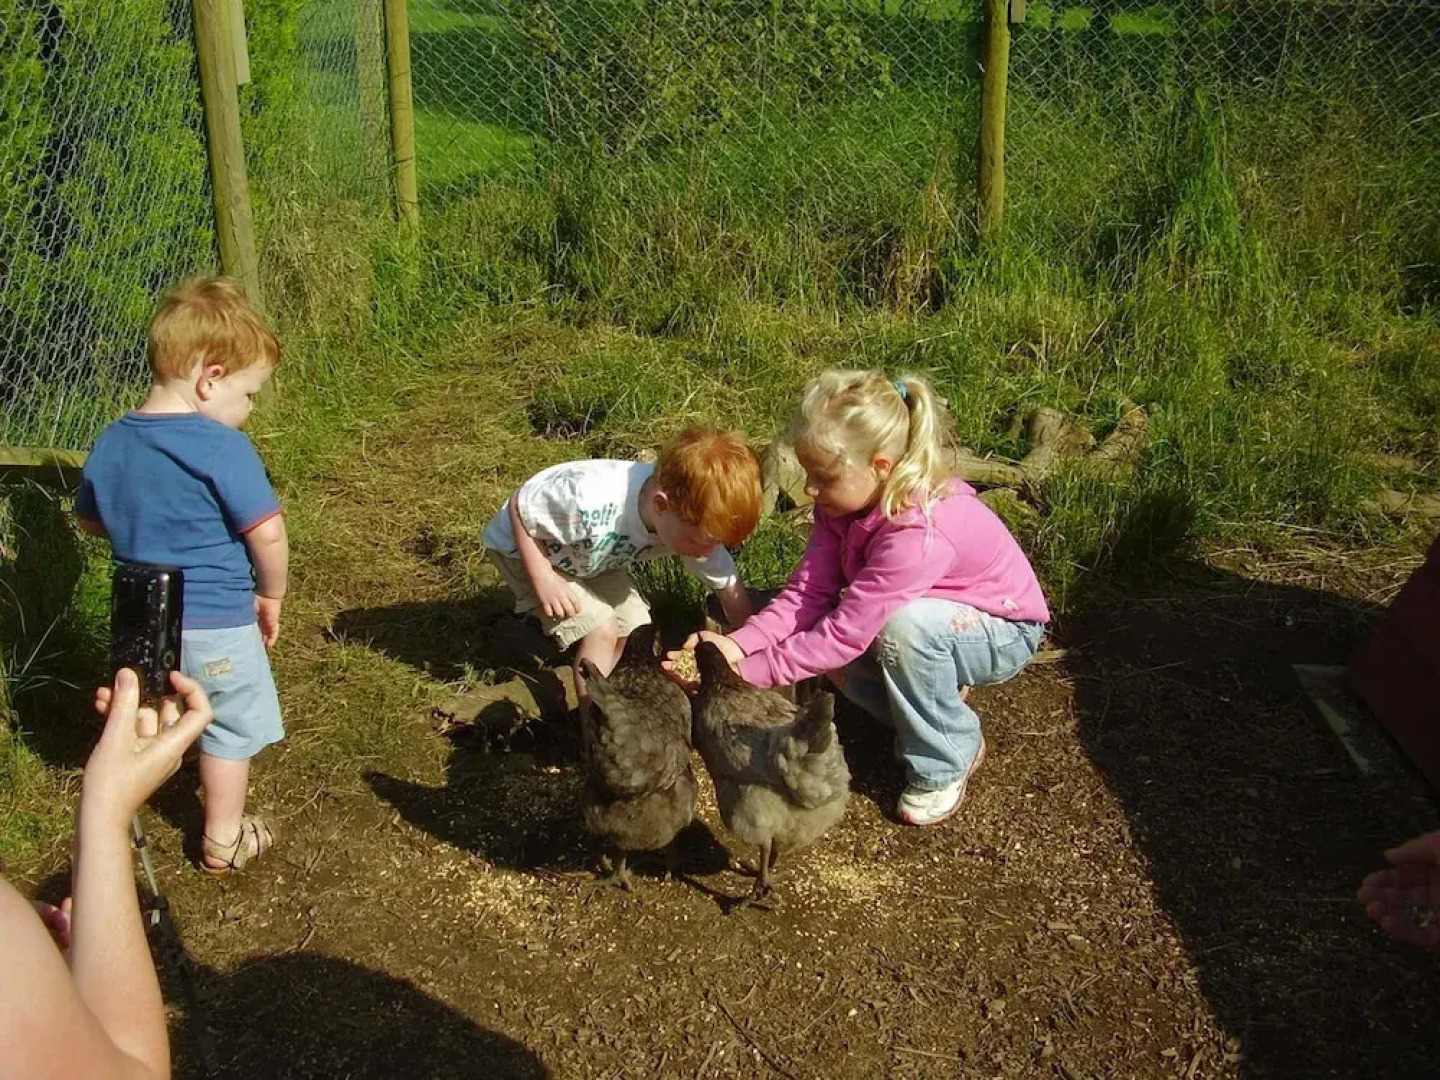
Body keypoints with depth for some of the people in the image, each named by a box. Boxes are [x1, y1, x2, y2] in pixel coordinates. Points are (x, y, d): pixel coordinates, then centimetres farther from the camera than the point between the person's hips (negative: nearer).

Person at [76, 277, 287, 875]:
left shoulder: (110, 443, -1)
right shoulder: (222, 448, -23)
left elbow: (89, 518, 13)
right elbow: (267, 535, -23)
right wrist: (270, 595, -6)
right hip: (215, 622, -6)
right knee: (231, 726, 15)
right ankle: (224, 839, 28)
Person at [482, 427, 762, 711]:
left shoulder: (695, 523, -25)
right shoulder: (592, 500, -44)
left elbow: (730, 590, -13)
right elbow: (519, 507, -27)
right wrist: (544, 578, -27)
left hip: (590, 554, 6)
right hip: (525, 548, -6)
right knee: (602, 631, -18)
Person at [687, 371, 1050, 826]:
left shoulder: (918, 531, -39)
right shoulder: (846, 499, -14)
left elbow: (846, 633, -37)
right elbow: (809, 592, -18)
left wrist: (746, 671, -35)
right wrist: (736, 645, -33)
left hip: (1003, 633, -7)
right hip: (923, 620, 7)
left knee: (904, 627, -36)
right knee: (820, 637, -16)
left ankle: (944, 766, -12)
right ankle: (935, 697, 9)